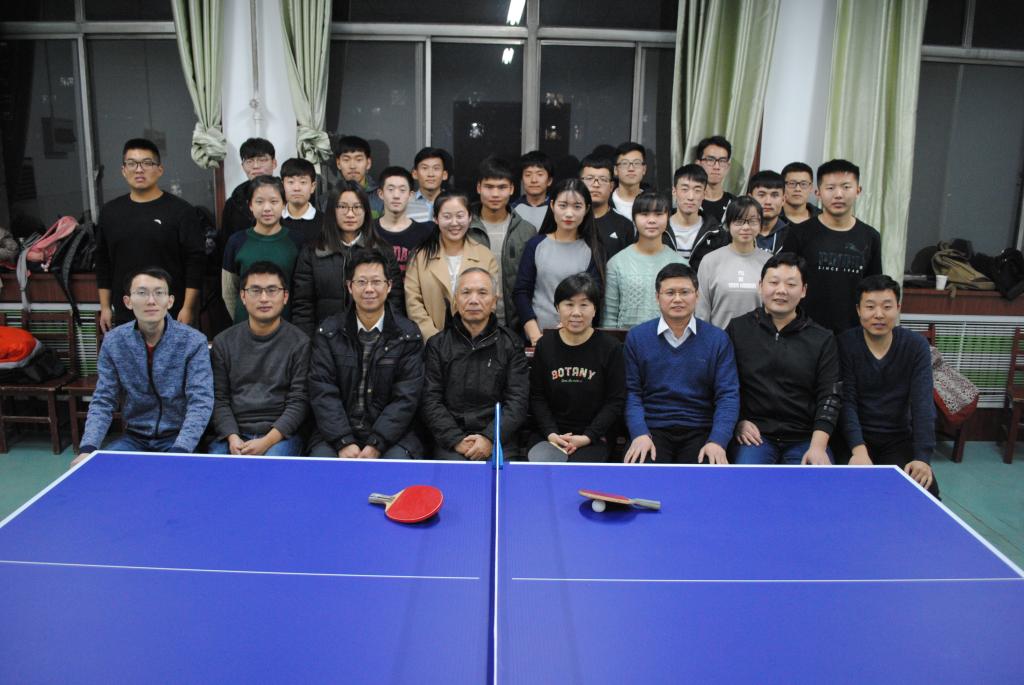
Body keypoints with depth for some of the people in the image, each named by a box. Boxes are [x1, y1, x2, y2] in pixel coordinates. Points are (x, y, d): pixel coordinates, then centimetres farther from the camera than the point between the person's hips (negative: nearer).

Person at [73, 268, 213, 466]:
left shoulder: (193, 342, -11)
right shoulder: (113, 342, -1)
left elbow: (200, 402, -17)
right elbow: (103, 402, 1)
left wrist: (179, 450, -30)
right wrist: (88, 448, -16)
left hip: (178, 437, -3)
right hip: (134, 438, 3)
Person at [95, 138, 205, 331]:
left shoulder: (181, 210, -5)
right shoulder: (110, 212, 10)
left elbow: (195, 261, -9)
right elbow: (103, 263, 15)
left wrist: (188, 308, -13)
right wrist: (105, 307, 11)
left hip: (171, 316, -4)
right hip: (124, 317, 4)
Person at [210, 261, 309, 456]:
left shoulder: (300, 343, 2)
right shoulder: (224, 342, 13)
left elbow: (299, 402, -4)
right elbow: (219, 398, 7)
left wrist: (267, 441, -16)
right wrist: (232, 438, -10)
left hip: (280, 434, -2)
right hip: (232, 432, 2)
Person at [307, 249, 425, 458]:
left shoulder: (408, 335, 2)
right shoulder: (327, 332, 6)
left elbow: (406, 398, -4)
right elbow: (323, 392, -2)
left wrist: (375, 445, -15)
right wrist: (343, 443, -14)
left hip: (391, 435, 0)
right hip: (337, 434, 1)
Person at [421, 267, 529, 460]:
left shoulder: (511, 344, 10)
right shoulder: (437, 345, 11)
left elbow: (517, 401, 1)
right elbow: (430, 401, 2)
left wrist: (490, 438, -13)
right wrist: (456, 440, -11)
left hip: (498, 439, 0)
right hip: (451, 440, 0)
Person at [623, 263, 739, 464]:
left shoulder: (718, 339, 6)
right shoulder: (636, 337, 6)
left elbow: (728, 394, 0)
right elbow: (632, 391, 2)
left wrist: (718, 441, -14)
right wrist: (640, 434, -13)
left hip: (700, 431, 1)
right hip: (653, 429, 0)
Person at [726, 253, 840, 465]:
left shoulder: (823, 339, 7)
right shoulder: (737, 329, 5)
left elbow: (828, 396, 2)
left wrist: (818, 446, -10)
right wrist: (738, 421, -5)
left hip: (805, 438, 2)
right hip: (755, 434, -1)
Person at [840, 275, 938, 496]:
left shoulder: (916, 345, -4)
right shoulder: (846, 344, -8)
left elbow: (923, 404, -12)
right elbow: (847, 402, -13)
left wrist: (923, 457, -25)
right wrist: (859, 449, -29)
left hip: (899, 438, 2)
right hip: (857, 436, -2)